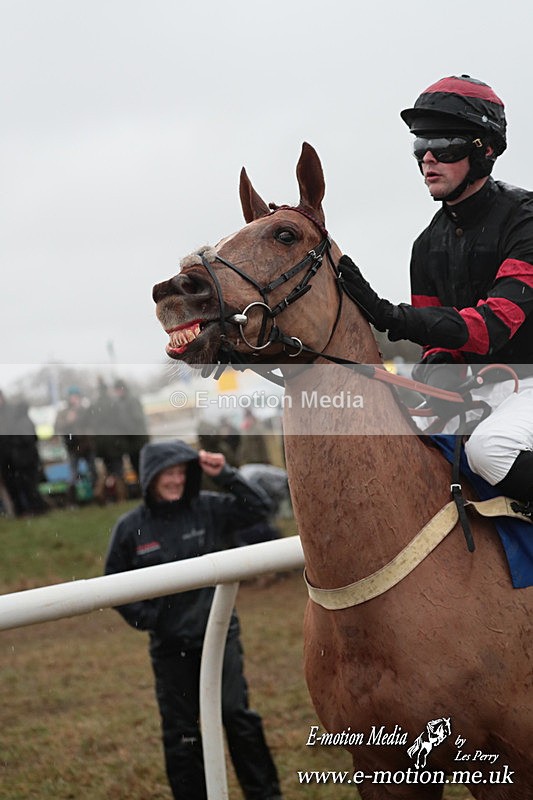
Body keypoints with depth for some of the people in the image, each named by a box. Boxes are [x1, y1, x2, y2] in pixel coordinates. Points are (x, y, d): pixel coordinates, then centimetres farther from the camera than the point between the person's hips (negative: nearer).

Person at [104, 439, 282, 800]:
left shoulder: (208, 509, -4)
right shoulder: (131, 527, -4)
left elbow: (260, 507, -7)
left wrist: (225, 474, -15)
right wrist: (143, 616, -4)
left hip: (219, 633, -1)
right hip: (170, 644, 1)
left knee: (235, 712, -6)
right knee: (180, 730, 7)